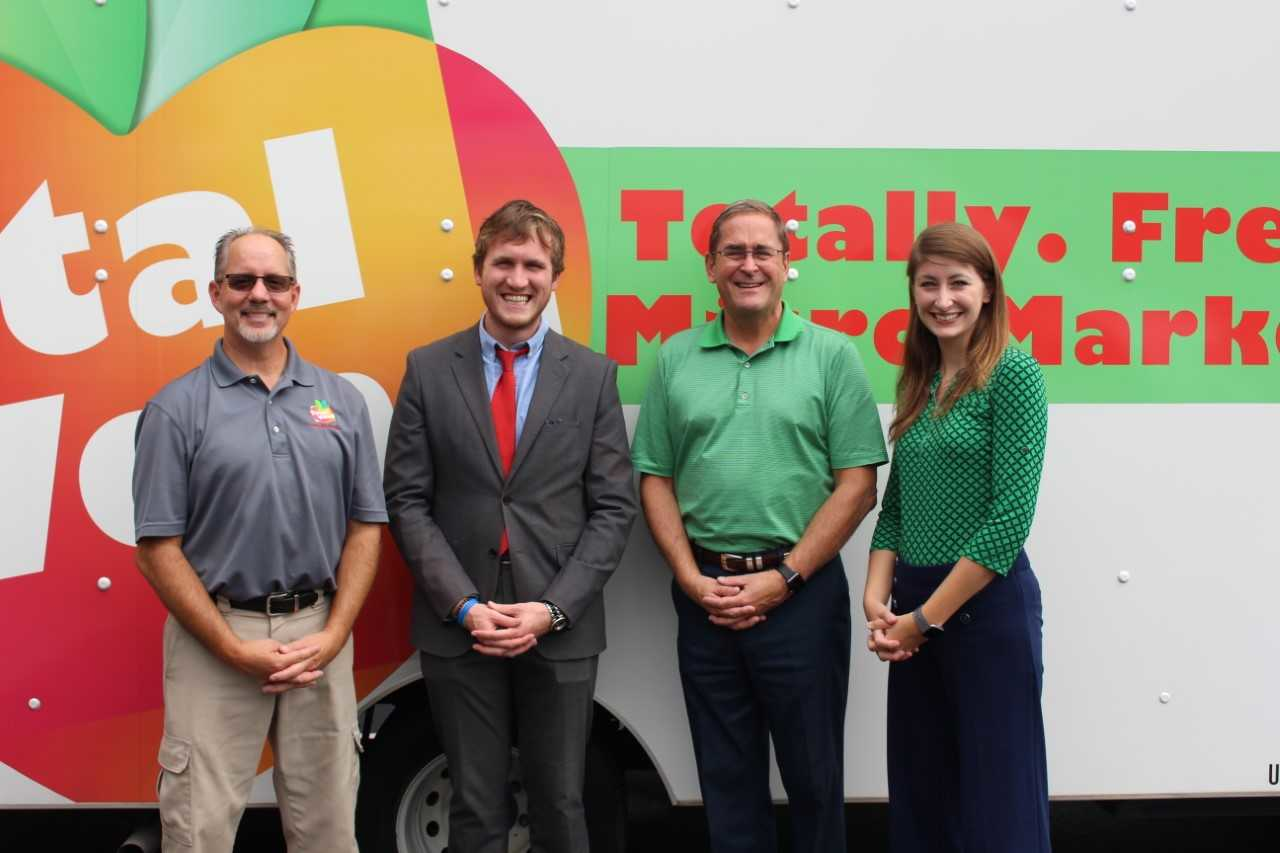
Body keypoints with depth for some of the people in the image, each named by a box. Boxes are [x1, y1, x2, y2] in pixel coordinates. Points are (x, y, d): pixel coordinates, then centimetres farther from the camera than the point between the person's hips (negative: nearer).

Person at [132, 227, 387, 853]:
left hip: (320, 637, 3)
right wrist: (236, 649, -11)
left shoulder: (342, 400, 6)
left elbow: (365, 528, 6)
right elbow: (158, 549, -5)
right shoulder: (176, 409, -3)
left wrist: (332, 637, -6)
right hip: (215, 640, -2)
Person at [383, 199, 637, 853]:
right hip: (457, 627, 0)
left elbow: (613, 507, 0)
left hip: (561, 628, 0)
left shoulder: (593, 375, 2)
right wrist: (465, 605, -10)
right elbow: (406, 499, 0)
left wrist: (552, 609, -10)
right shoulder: (428, 370, 2)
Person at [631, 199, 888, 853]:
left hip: (801, 592, -2)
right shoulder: (676, 358, 7)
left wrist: (781, 579, -11)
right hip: (704, 593, 3)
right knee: (725, 774, 13)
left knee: (813, 773, 8)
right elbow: (655, 480, 7)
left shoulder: (831, 355, -1)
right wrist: (693, 579, -5)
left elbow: (857, 485, -5)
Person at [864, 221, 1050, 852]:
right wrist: (878, 600, -3)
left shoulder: (1013, 375, -10)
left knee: (996, 799, 5)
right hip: (913, 611, 7)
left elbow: (1011, 515, -16)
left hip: (985, 604, -7)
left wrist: (928, 616, -13)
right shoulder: (919, 383, 10)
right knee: (918, 791, 16)